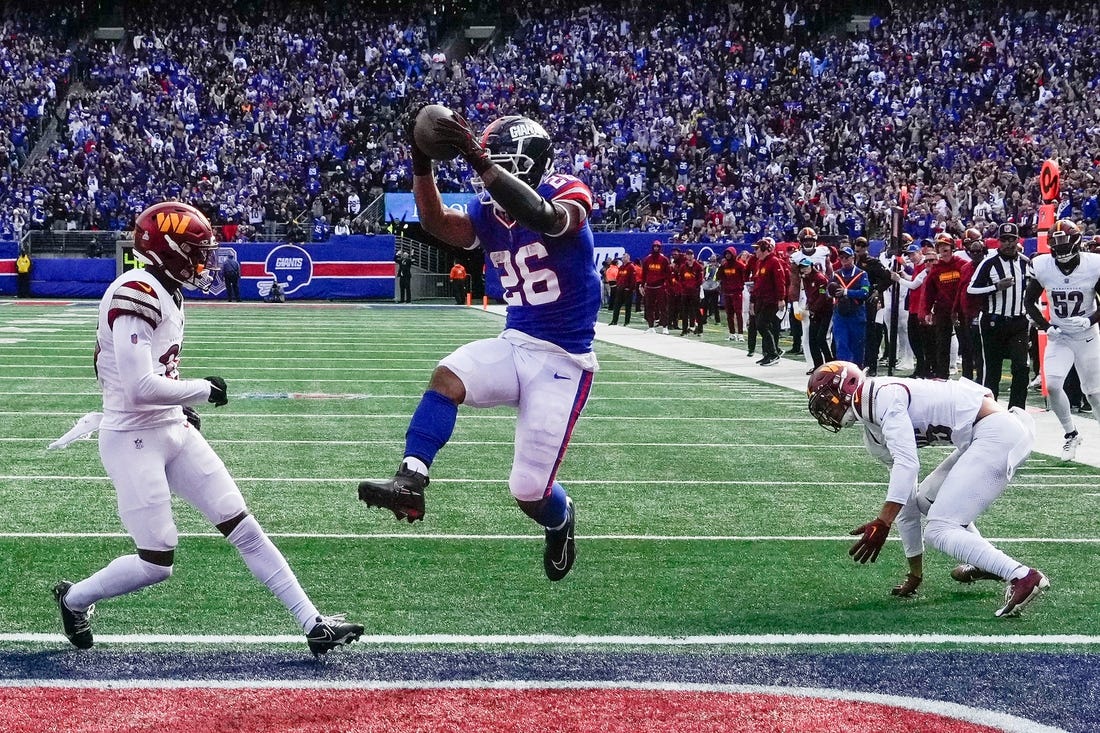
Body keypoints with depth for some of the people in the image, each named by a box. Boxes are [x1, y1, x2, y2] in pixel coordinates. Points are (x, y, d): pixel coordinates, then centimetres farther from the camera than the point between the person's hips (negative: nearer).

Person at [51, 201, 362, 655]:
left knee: (243, 528, 5)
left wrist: (181, 406, 13)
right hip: (133, 439, -9)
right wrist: (202, 390, -13)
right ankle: (73, 599, 22)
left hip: (173, 430, 9)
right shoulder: (136, 295, -21)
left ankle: (313, 625, 6)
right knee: (156, 564, -4)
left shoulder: (166, 294, 9)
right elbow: (140, 387, -26)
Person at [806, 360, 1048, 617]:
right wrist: (915, 573, 26)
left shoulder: (885, 397, -11)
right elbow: (904, 494, 23)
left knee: (939, 531, -13)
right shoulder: (874, 435, 18)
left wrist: (881, 524, -26)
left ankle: (1023, 577, -25)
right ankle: (984, 564, 32)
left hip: (997, 432, -11)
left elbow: (907, 463, -22)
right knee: (925, 499, 25)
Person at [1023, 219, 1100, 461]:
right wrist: (1046, 327, -9)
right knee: (1052, 385, -14)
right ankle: (1071, 434, 6)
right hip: (1058, 336, 1)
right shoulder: (1042, 267, -11)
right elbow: (1029, 301, 1)